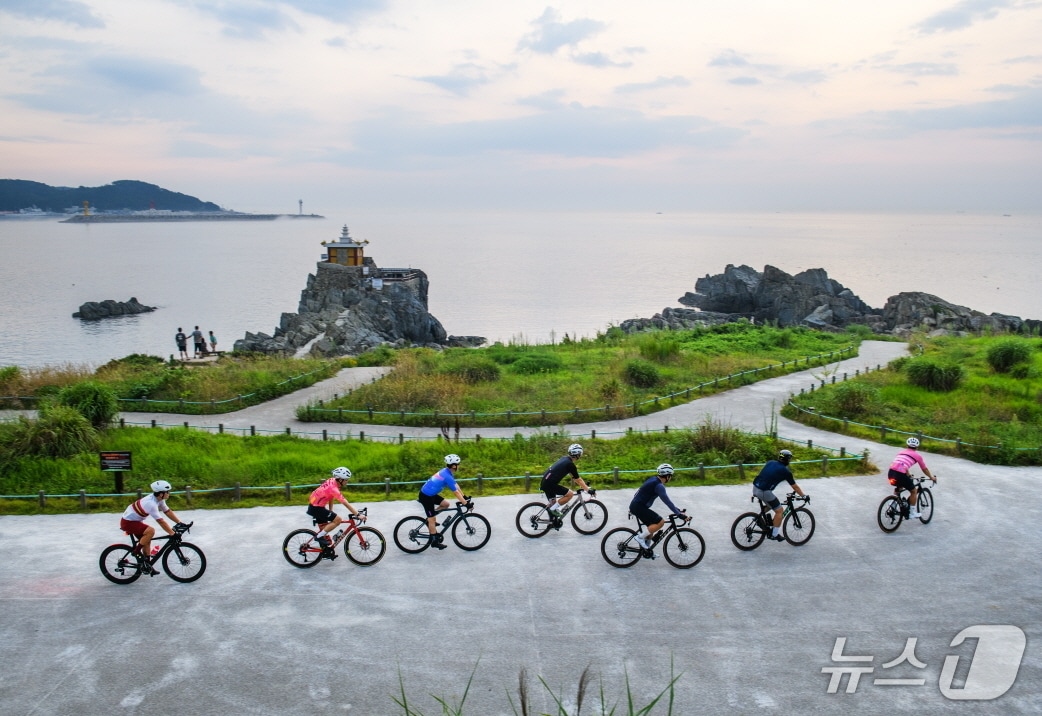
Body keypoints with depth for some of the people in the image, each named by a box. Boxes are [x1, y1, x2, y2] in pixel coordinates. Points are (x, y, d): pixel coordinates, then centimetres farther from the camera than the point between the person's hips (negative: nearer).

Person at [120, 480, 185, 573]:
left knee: (147, 541, 11)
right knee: (151, 531, -27)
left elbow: (168, 511, 2)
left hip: (134, 520, 10)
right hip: (127, 522, -10)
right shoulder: (151, 503, -32)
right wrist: (173, 534, -32)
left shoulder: (158, 499, -5)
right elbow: (161, 522, -33)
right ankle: (136, 551, -10)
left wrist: (180, 523, -4)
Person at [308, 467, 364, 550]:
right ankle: (319, 536, -5)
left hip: (314, 505, 10)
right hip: (316, 508, -10)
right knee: (337, 520, -15)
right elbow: (346, 504, -30)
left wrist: (330, 512, 12)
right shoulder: (333, 488, -27)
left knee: (324, 529, 16)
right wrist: (358, 515, -30)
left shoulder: (332, 481, -1)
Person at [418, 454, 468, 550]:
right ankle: (434, 542, 9)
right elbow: (456, 492, -20)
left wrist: (465, 497, 13)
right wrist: (466, 503, -15)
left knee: (445, 504, 11)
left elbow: (456, 486, 12)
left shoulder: (446, 471, 4)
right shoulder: (448, 477, -24)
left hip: (431, 494, 9)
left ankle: (430, 520, 19)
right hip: (426, 496, -9)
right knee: (431, 519, 0)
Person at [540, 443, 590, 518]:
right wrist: (588, 490, 0)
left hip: (544, 482, 10)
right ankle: (554, 509, -2)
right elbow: (578, 480, -7)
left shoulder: (565, 459, 16)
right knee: (570, 494, -6)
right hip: (550, 484, -10)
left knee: (553, 503, 19)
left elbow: (574, 477, 26)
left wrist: (584, 485, 29)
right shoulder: (570, 464, -11)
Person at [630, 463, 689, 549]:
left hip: (636, 506, 10)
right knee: (660, 521, -14)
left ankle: (647, 549, 23)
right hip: (638, 507, -10)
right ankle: (641, 537, -7)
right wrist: (680, 515, -21)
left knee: (653, 526, 16)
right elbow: (667, 502, -23)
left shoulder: (654, 480, 12)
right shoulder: (659, 485, -19)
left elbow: (666, 499, 19)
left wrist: (678, 510, 18)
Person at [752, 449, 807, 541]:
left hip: (755, 488, 7)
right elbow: (795, 487, 7)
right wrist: (804, 495, 22)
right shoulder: (786, 471, -1)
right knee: (780, 510, 7)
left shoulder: (770, 462, 13)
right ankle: (775, 534, 10)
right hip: (764, 492, -7)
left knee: (770, 505, 32)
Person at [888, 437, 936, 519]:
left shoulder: (901, 452, 27)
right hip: (900, 474, -5)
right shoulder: (917, 455, 14)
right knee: (914, 491, 18)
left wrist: (908, 476, 55)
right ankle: (912, 513, 21)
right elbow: (925, 469, 25)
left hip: (891, 473, 5)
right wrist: (932, 477, 43)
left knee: (899, 487, 36)